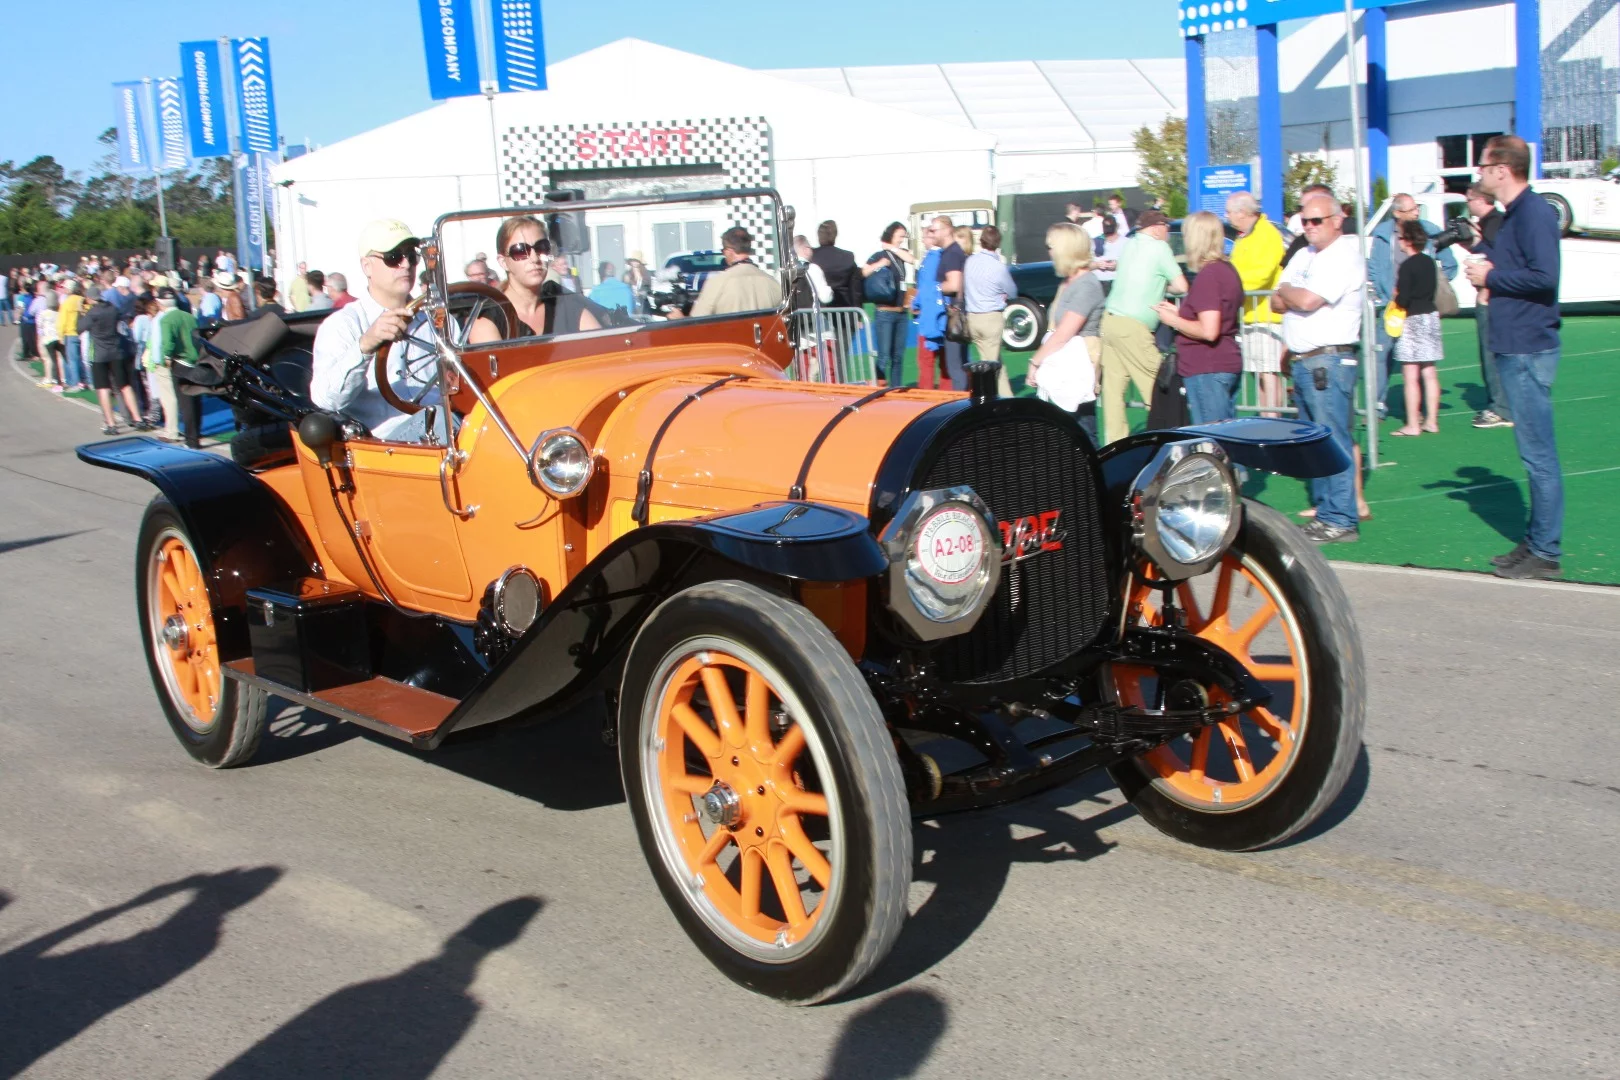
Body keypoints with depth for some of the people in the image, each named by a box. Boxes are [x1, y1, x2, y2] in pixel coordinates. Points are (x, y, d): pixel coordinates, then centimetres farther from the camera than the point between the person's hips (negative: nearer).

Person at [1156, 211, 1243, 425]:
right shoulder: (1227, 269, 13)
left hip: (1207, 369, -10)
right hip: (1229, 364, 10)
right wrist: (1180, 312, 19)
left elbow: (1209, 331, -23)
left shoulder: (1208, 275, -16)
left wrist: (1174, 321, -9)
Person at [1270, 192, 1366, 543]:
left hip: (1329, 361, -9)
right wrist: (1293, 297, -7)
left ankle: (1341, 520, -8)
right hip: (1302, 362, 9)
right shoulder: (1304, 256, 19)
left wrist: (1286, 291, 1)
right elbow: (1277, 303, 14)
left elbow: (1308, 300, -19)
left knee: (1333, 441, -9)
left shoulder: (1345, 255, -9)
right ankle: (1324, 511, 20)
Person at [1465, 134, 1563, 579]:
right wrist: (1484, 258, 4)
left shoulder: (1533, 212, -14)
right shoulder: (1515, 213, 17)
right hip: (1514, 346, 10)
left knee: (1538, 454, -6)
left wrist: (1489, 276, -13)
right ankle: (1535, 542, 21)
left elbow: (1544, 276, -24)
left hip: (1529, 350, -10)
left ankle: (1545, 554, -1)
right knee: (1535, 453, 14)